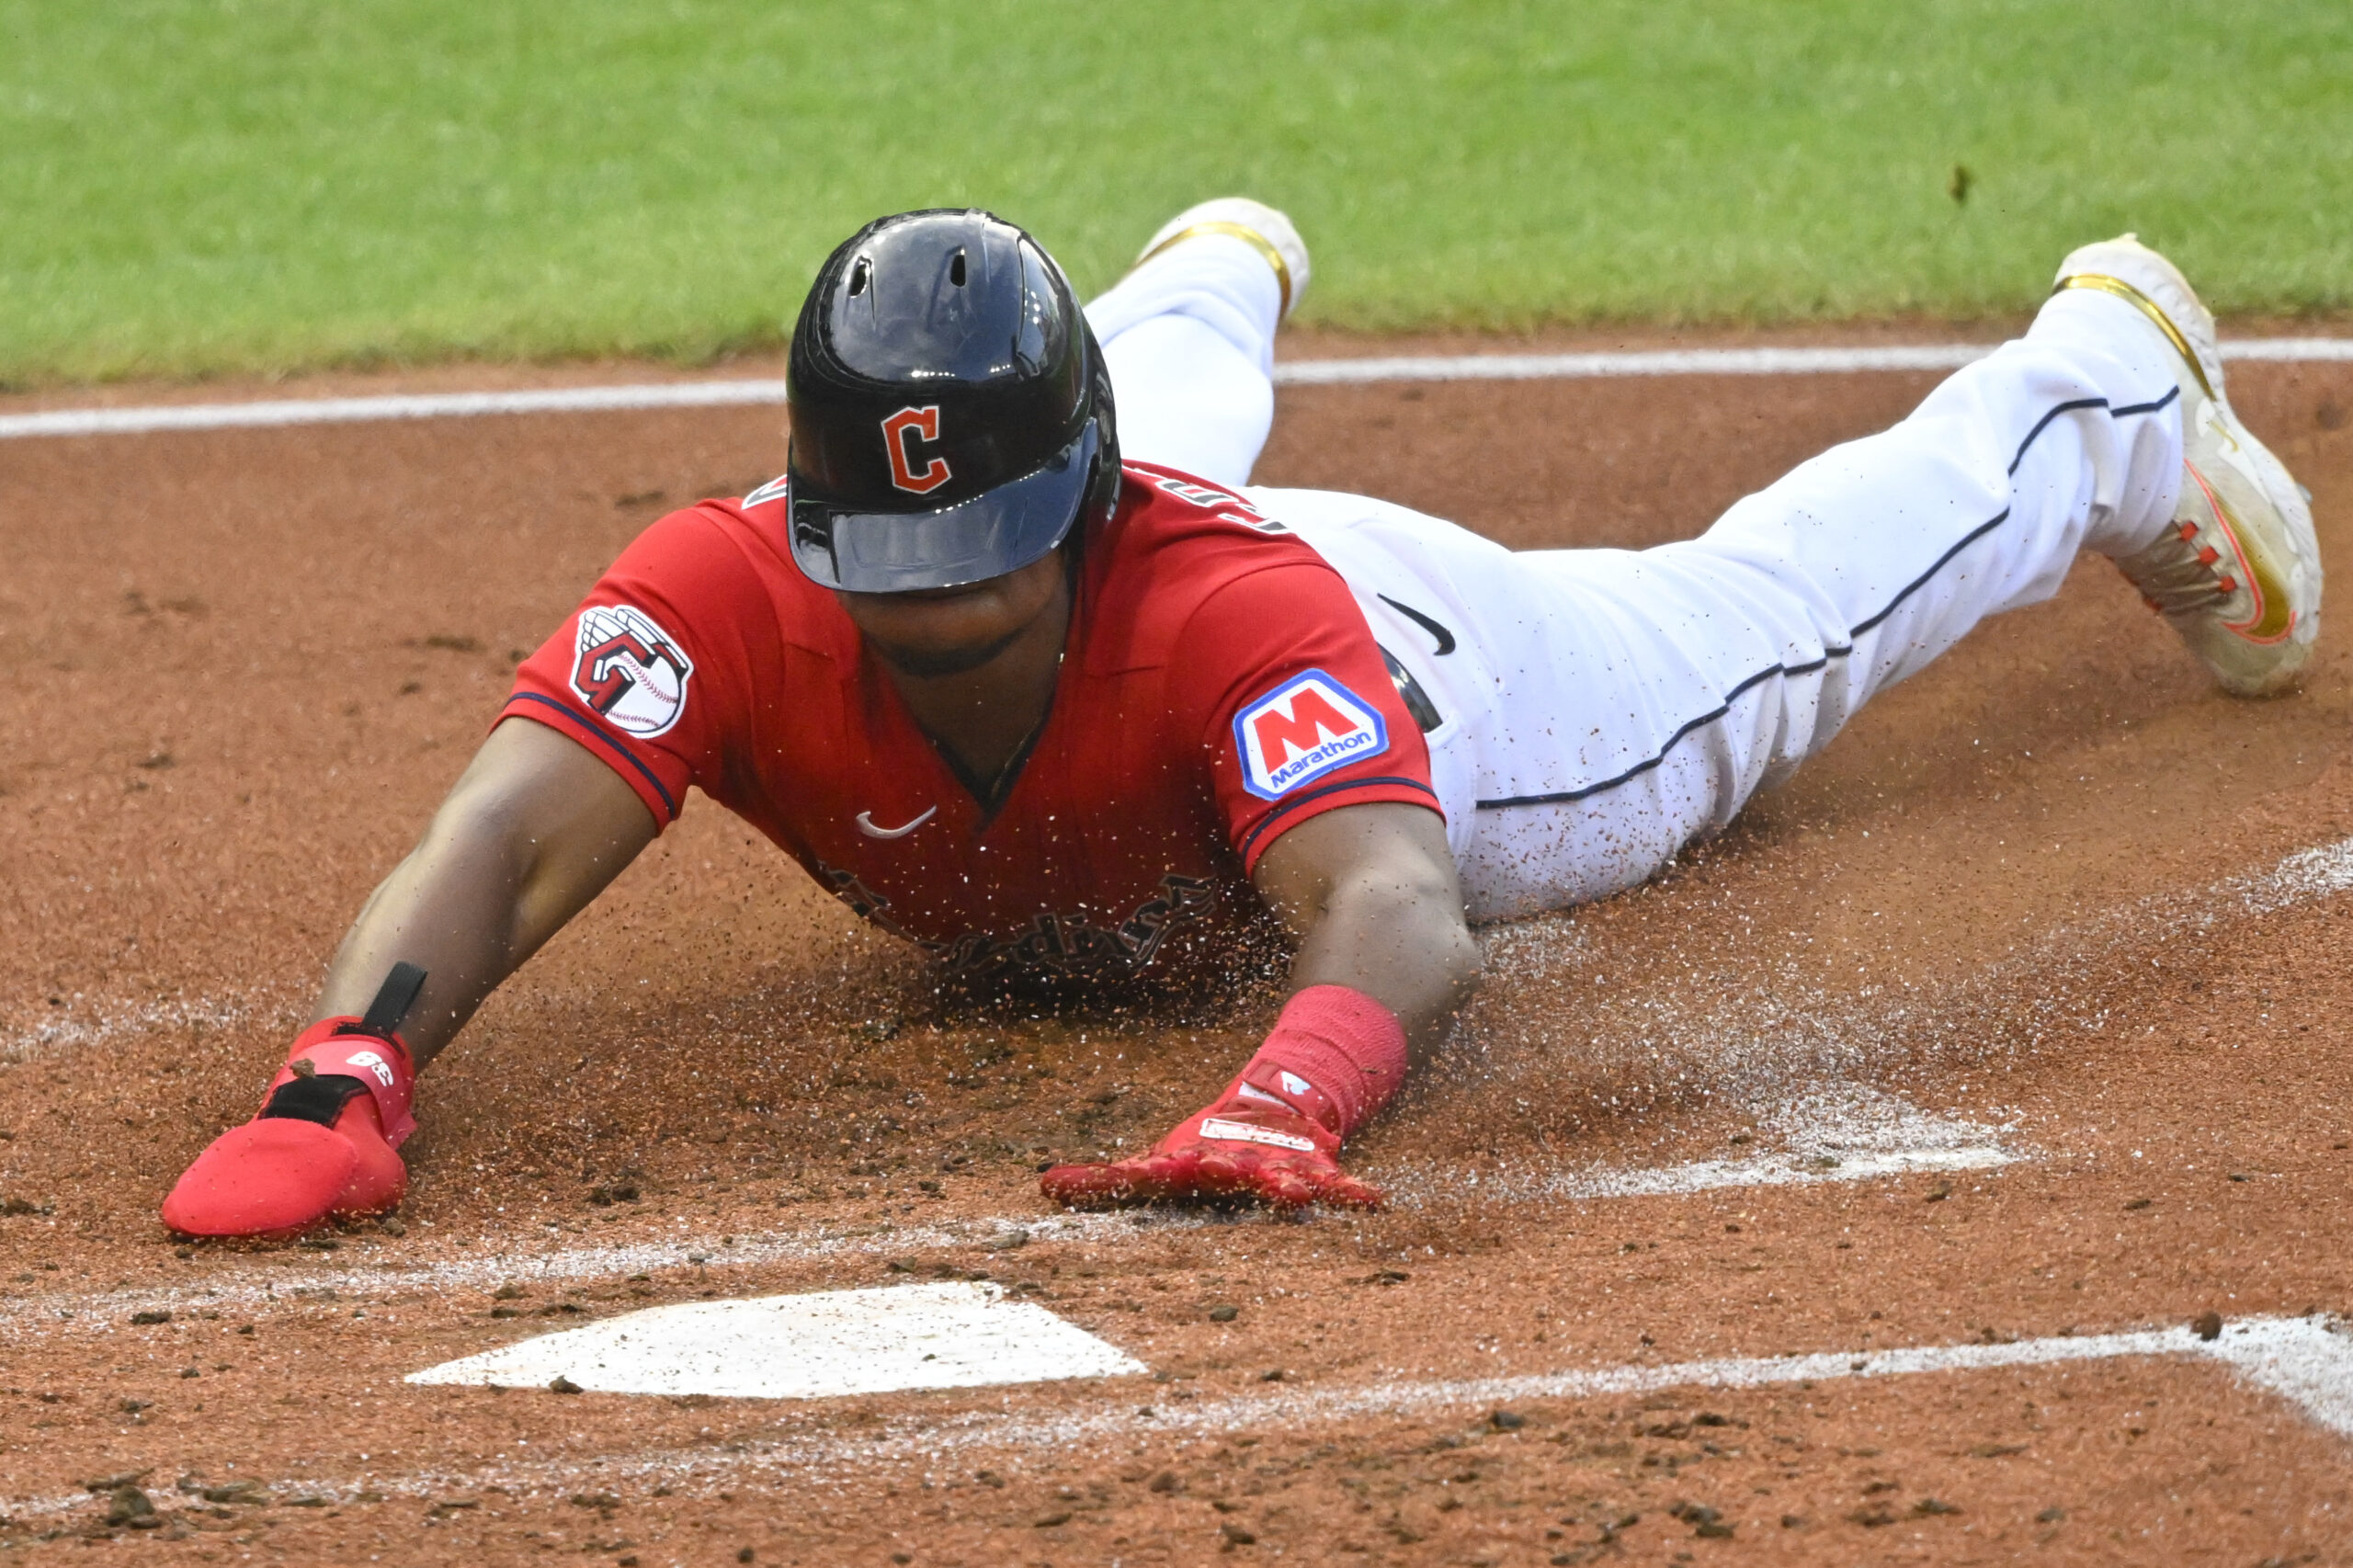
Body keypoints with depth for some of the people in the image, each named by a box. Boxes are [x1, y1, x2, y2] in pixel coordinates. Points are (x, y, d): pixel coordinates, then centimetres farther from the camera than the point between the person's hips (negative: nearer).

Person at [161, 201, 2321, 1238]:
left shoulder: (1237, 608, -52)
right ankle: (1220, 289, 79)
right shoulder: (732, 597, -45)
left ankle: (2111, 372, 56)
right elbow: (506, 839, -55)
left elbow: (1402, 916, -66)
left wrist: (1285, 1100, -88)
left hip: (1434, 685, -3)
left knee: (1784, 602, 26)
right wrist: (343, 1077, -76)